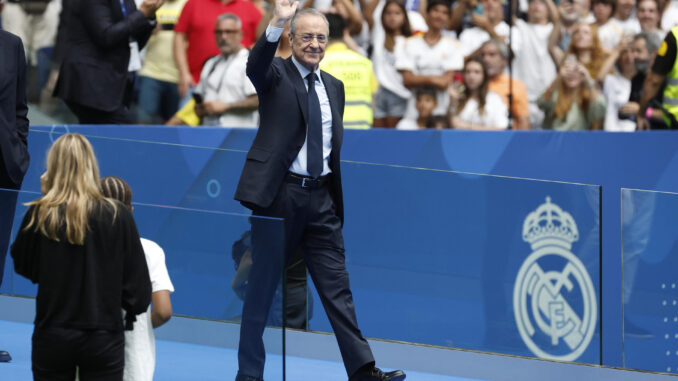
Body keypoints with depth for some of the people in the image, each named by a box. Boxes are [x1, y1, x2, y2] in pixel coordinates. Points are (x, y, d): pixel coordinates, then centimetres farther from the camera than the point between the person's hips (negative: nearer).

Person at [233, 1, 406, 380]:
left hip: (321, 197, 5)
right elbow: (255, 66, -25)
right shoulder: (276, 74, -1)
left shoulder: (334, 87, 15)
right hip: (279, 194, -5)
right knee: (262, 287, 2)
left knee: (338, 288, 3)